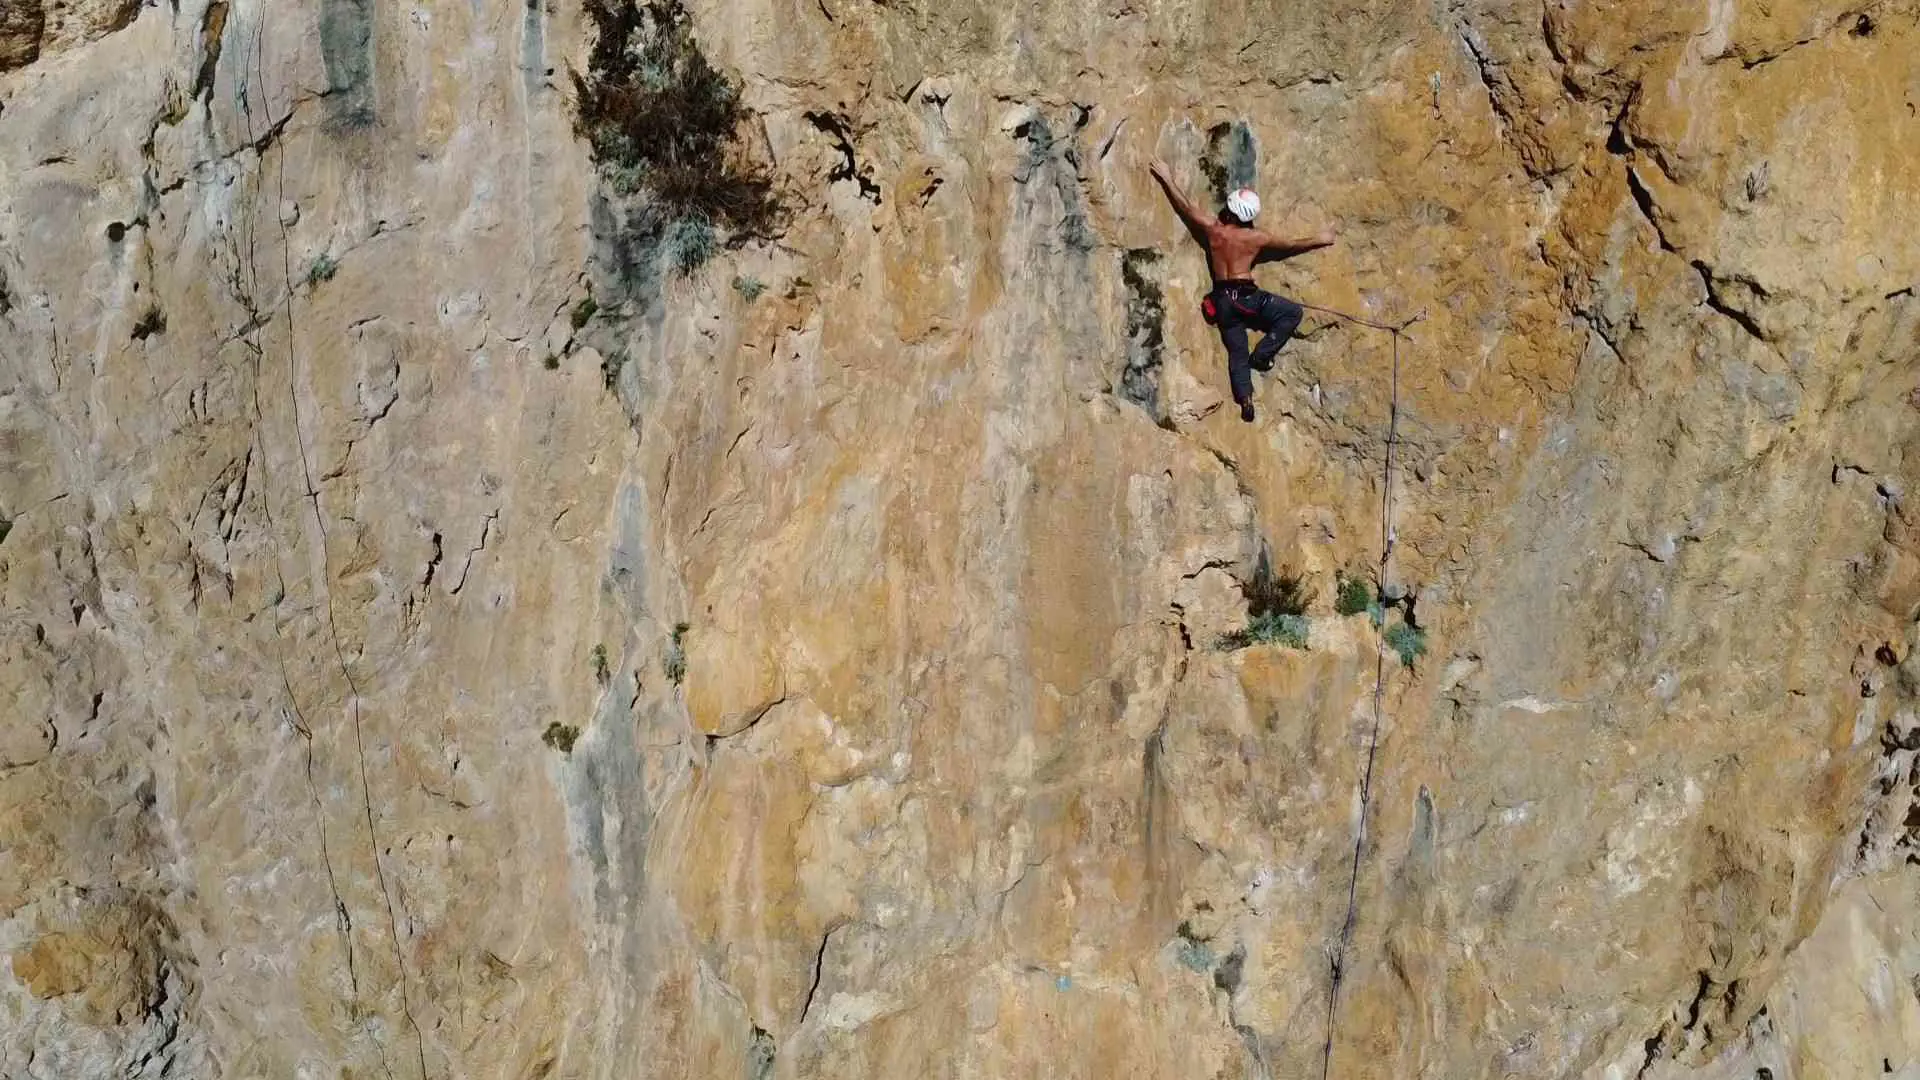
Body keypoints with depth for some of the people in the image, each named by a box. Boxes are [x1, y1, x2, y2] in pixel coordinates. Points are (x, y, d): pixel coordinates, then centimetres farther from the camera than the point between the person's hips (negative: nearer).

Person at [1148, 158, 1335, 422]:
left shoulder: (1212, 229, 0)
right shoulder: (1257, 238, -3)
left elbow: (1185, 206, 7)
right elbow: (1291, 246, 10)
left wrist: (1167, 179, 16)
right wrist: (1320, 240, 25)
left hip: (1222, 300, 4)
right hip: (1246, 297, -4)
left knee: (1237, 353, 9)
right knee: (1293, 312, 7)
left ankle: (1245, 396, -6)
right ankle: (1262, 355, 4)